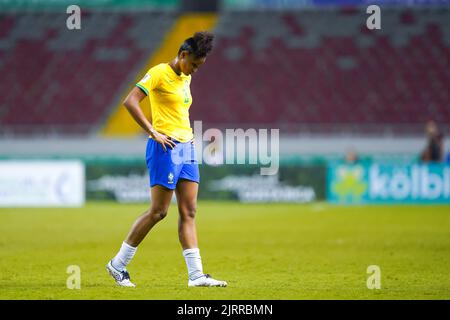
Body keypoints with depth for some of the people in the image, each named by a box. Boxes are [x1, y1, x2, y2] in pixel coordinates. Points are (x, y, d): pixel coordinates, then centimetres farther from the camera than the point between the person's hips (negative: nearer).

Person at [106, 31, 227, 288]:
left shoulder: (185, 78, 16)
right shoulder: (159, 73, -10)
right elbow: (130, 102, -18)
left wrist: (189, 135, 15)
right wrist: (153, 133, -21)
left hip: (186, 148, 8)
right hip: (165, 148, -8)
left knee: (189, 213, 2)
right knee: (158, 211, -6)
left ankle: (196, 275, -1)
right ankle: (118, 264, 6)